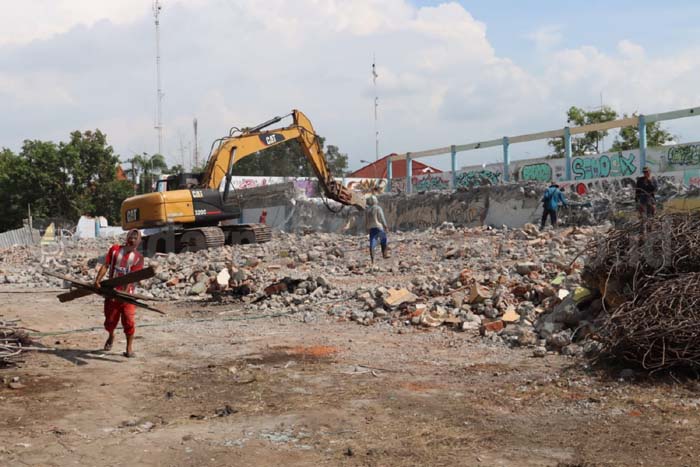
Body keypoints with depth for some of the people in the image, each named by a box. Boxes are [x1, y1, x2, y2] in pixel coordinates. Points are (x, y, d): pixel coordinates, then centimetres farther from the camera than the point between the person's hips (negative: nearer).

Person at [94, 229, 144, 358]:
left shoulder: (138, 257, -1)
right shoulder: (114, 249, 5)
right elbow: (105, 266, -1)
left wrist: (125, 291, -24)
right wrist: (98, 280, -16)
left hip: (127, 292, -2)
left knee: (128, 320, -8)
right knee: (110, 319, 12)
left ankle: (129, 348, 2)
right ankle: (111, 337, 44)